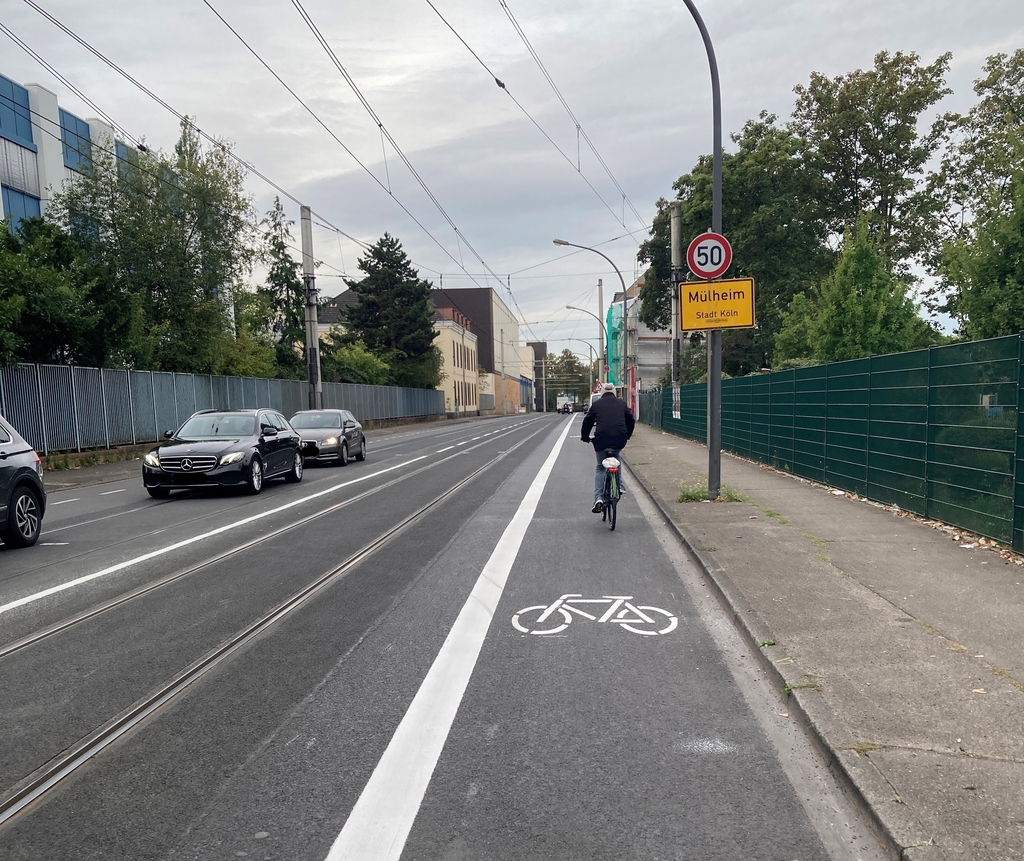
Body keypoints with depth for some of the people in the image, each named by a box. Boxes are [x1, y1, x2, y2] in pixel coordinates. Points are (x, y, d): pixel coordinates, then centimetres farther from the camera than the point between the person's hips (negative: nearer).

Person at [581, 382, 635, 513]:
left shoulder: (596, 404, 10)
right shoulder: (622, 403, 15)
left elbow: (587, 422, 13)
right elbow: (631, 421, 23)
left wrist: (585, 437, 28)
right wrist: (627, 436, 38)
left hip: (601, 441, -2)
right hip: (620, 441, 2)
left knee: (600, 468, 17)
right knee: (615, 457, 36)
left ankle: (598, 498, 2)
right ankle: (619, 485, 23)